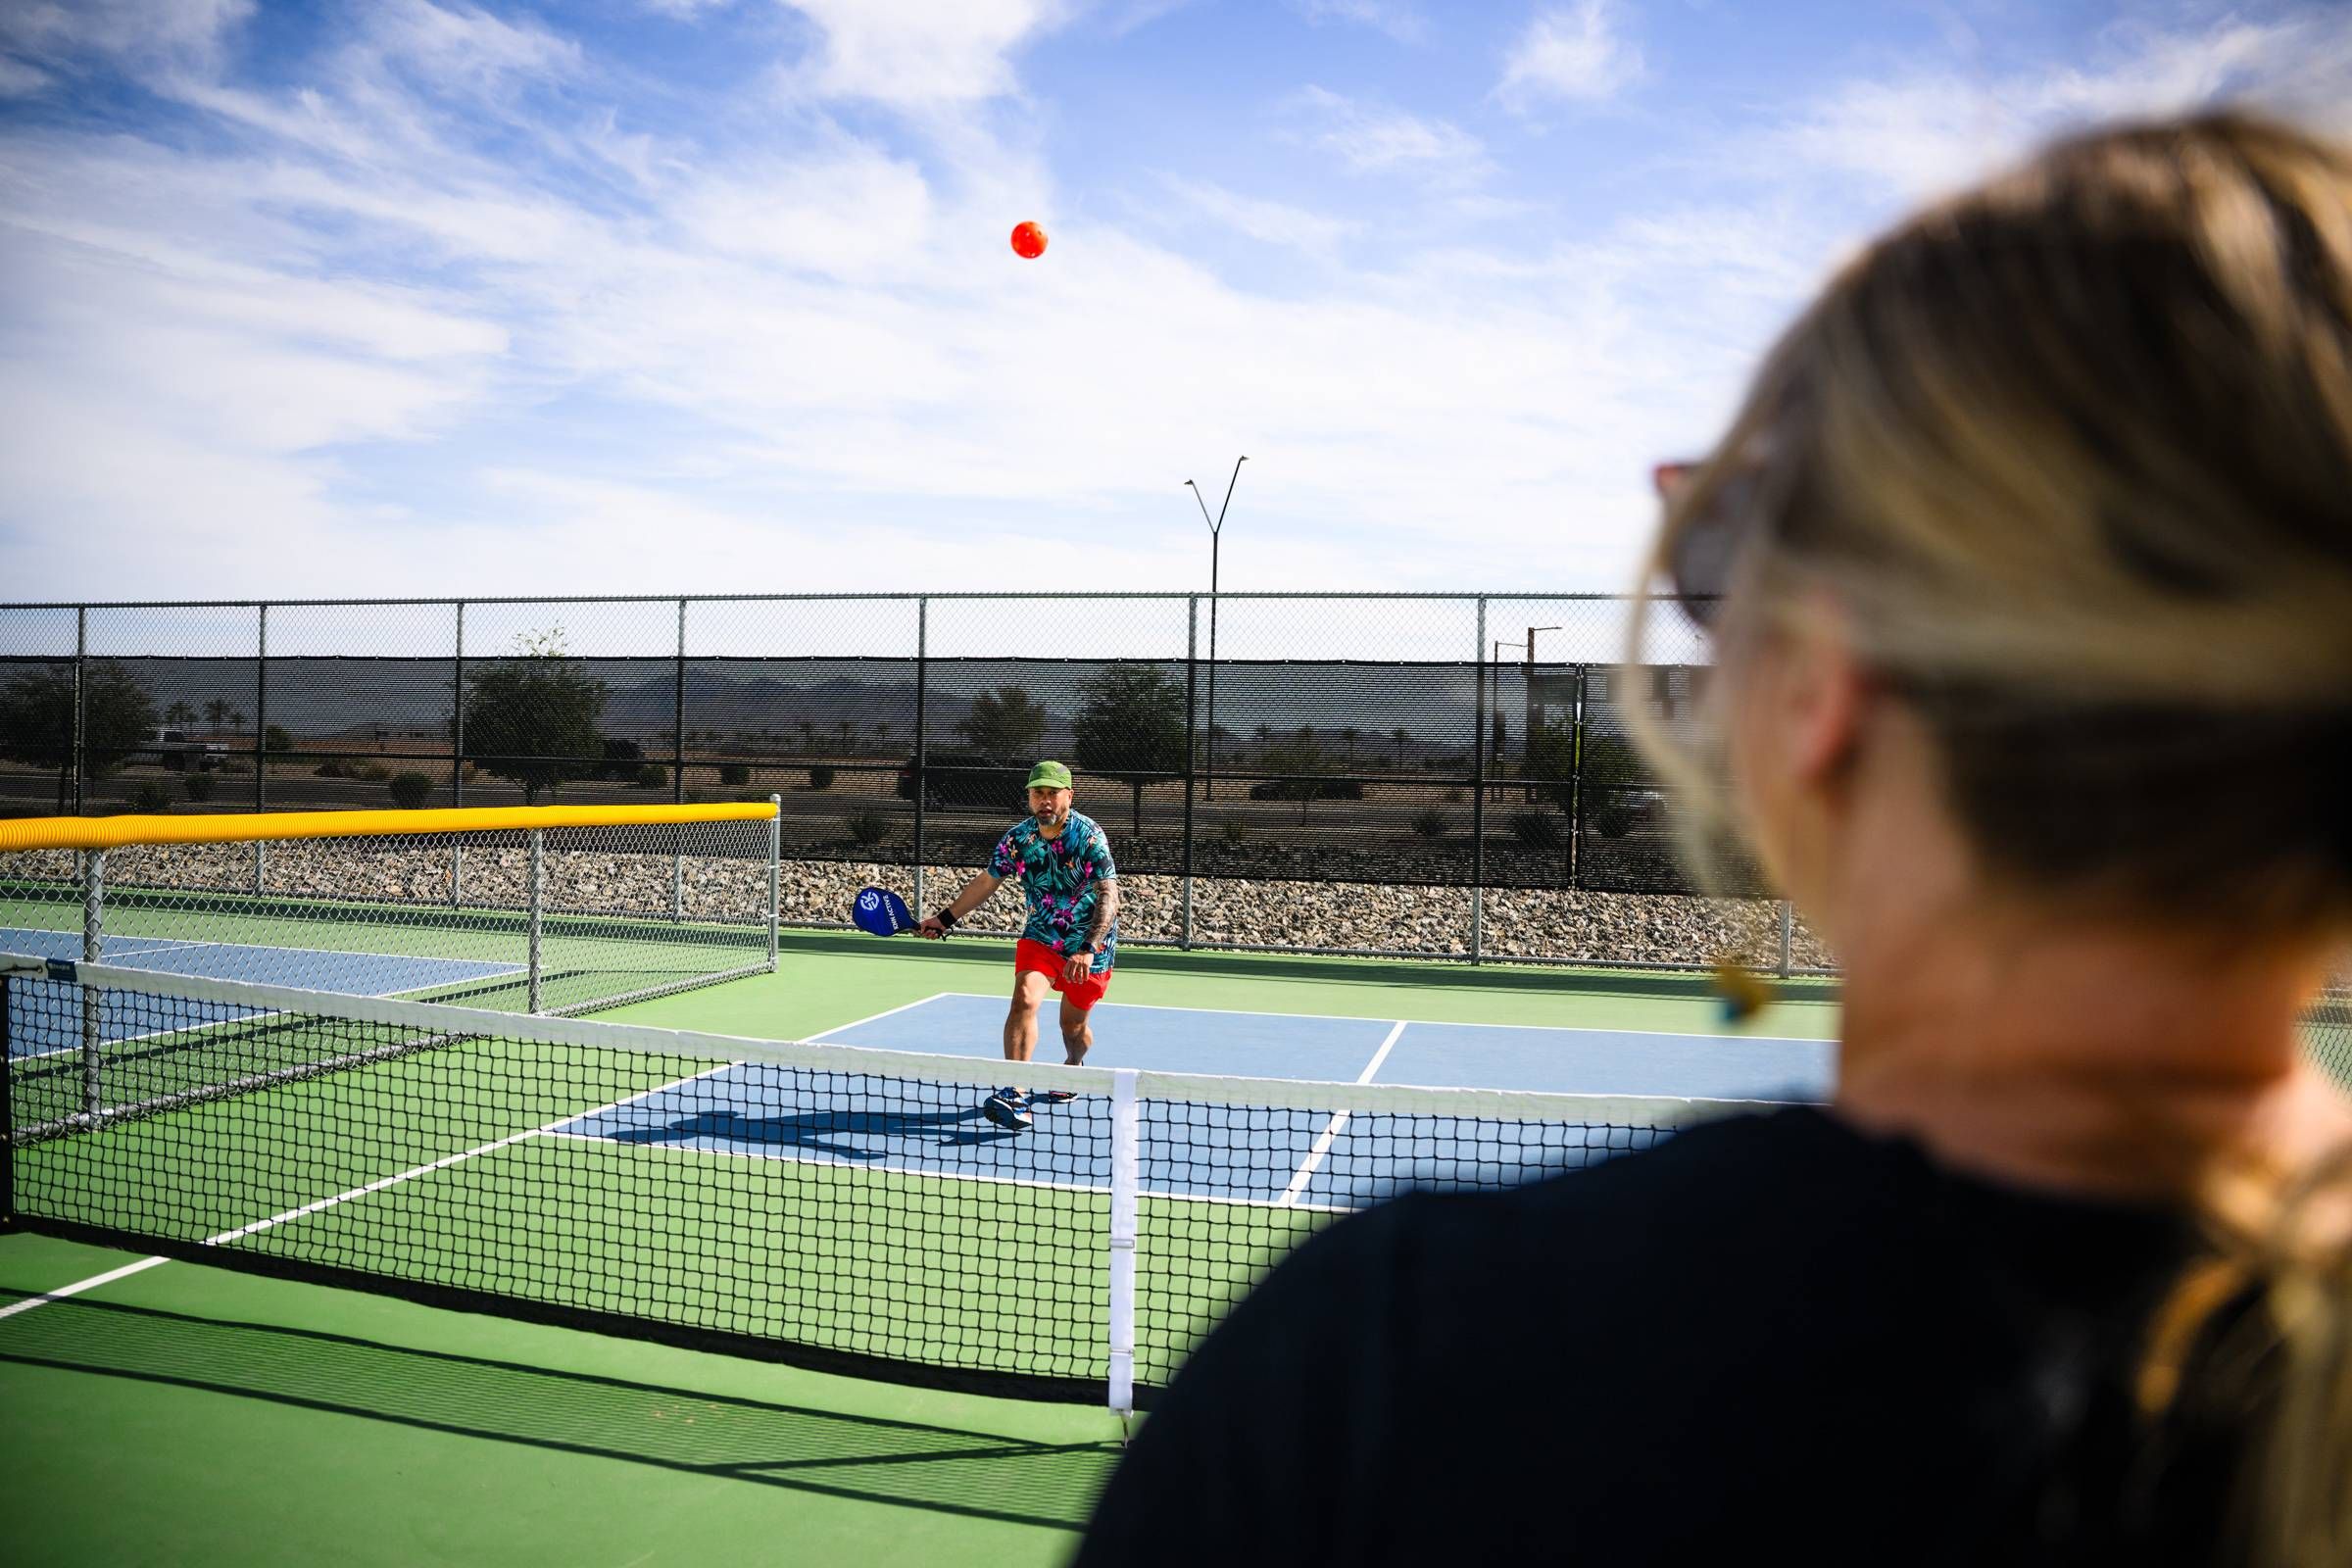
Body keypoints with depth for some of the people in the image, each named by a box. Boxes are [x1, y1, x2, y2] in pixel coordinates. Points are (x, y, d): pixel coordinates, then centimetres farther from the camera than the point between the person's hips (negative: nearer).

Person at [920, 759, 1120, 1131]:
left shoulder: (1089, 835, -21)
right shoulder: (1018, 837, -9)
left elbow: (1108, 896, -27)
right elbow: (986, 882, 6)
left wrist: (1088, 950, -38)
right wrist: (944, 919, 5)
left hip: (1091, 943, -2)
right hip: (1040, 936, 2)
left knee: (1074, 1025, 10)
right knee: (1024, 999, -24)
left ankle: (1072, 1068, 46)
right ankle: (1015, 1094, -29)